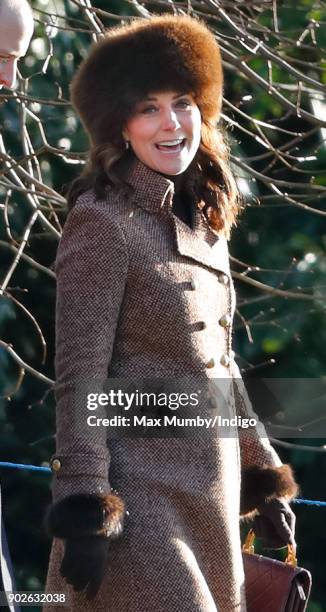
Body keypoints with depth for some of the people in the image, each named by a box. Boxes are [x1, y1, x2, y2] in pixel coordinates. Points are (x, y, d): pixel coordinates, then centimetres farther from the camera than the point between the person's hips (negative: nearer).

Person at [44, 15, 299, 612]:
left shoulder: (206, 225, 13)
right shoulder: (102, 222, -10)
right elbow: (80, 377, -15)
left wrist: (263, 475, 20)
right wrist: (85, 512, -19)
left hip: (212, 494, 8)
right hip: (140, 495, -8)